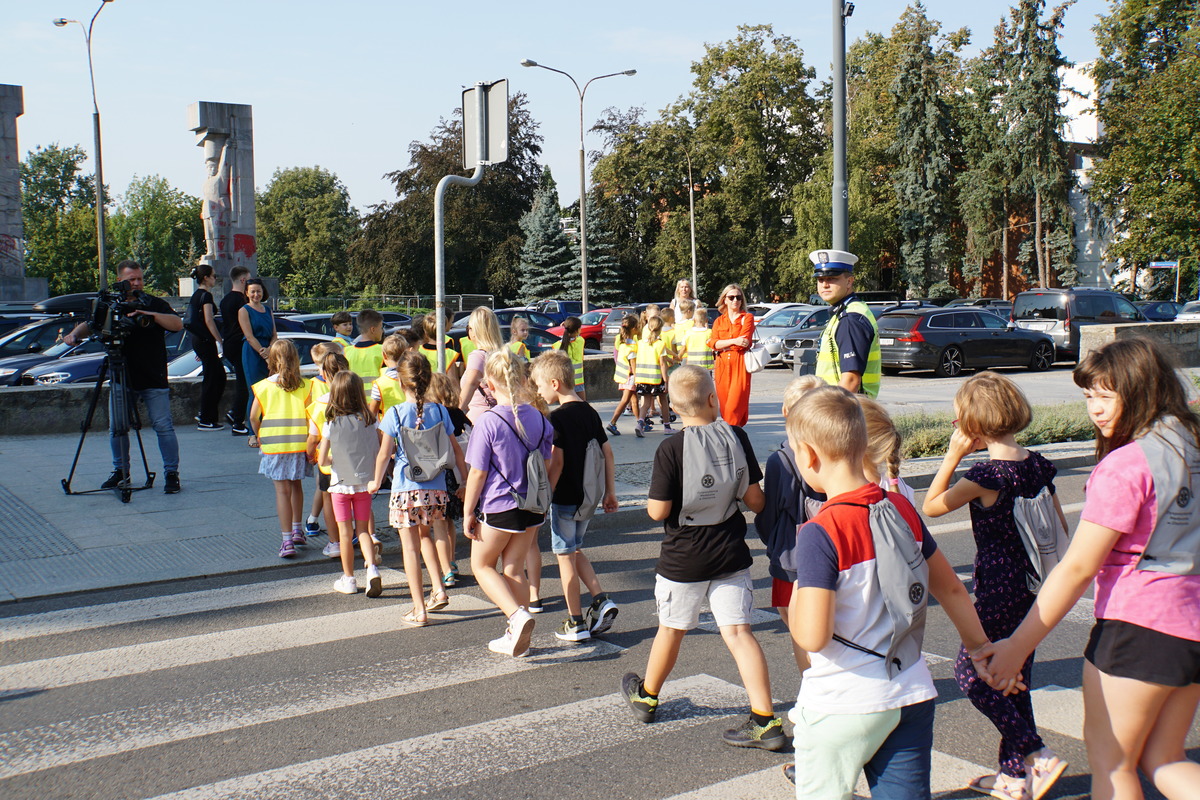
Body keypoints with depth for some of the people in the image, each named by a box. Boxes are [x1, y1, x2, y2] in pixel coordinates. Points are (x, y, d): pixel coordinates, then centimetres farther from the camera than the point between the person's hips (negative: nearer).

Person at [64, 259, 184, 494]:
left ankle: (171, 473, -1)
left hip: (154, 380, -3)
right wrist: (75, 333, -10)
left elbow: (178, 324, -10)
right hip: (121, 380, 3)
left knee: (163, 426, -7)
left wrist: (150, 314, -24)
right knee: (117, 428, 7)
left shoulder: (154, 303, 1)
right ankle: (120, 472, 21)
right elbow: (89, 324, 12)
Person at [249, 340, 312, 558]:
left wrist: (259, 436, 16)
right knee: (296, 485, 21)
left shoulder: (264, 386, -4)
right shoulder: (304, 386, -3)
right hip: (299, 444, 2)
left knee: (282, 490, 2)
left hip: (274, 446, -2)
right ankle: (297, 530, 31)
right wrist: (310, 441, 5)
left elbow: (253, 417, -1)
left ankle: (287, 540, 0)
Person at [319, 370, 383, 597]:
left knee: (345, 533, 7)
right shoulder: (370, 420, -5)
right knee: (363, 530, 12)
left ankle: (349, 580, 16)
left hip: (340, 484, -2)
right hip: (365, 483, 2)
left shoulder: (331, 424, -10)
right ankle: (372, 568, -9)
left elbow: (322, 460, -10)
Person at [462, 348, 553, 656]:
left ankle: (517, 615, -5)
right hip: (532, 507, 5)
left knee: (482, 564, 15)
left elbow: (477, 473, -14)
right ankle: (517, 636, 22)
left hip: (498, 507, -5)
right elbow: (546, 465, 8)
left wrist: (468, 512, -4)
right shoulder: (538, 418, -2)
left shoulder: (487, 421, -18)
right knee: (514, 569, 17)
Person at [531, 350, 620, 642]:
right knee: (575, 550, 23)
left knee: (565, 555, 4)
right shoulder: (590, 412, 6)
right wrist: (609, 491, 16)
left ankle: (576, 623, 10)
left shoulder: (558, 416, -16)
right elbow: (607, 451, 9)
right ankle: (601, 600, 10)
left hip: (565, 499, -7)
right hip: (589, 497, 7)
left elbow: (557, 461, -20)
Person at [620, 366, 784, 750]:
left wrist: (652, 499, 6)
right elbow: (754, 498, -1)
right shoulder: (737, 437, -5)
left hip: (683, 558, -2)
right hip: (731, 554, 3)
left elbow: (658, 511, -15)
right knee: (738, 632, 2)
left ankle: (645, 697, 38)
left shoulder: (671, 449, -16)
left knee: (671, 629, 15)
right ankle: (765, 721, -2)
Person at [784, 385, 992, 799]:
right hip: (912, 698, 6)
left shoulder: (820, 534, -20)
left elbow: (812, 637, -23)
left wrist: (795, 600, -3)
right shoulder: (902, 510, 1)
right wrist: (980, 645, 28)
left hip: (842, 706, -6)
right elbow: (951, 588, 13)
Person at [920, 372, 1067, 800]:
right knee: (1015, 677, 17)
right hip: (1035, 585, 8)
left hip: (999, 587, -8)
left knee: (971, 673, 6)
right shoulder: (1036, 465, 2)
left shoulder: (987, 475, -20)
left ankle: (1038, 756, 1)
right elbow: (1060, 527, 9)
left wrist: (952, 455, -9)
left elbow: (932, 506, -9)